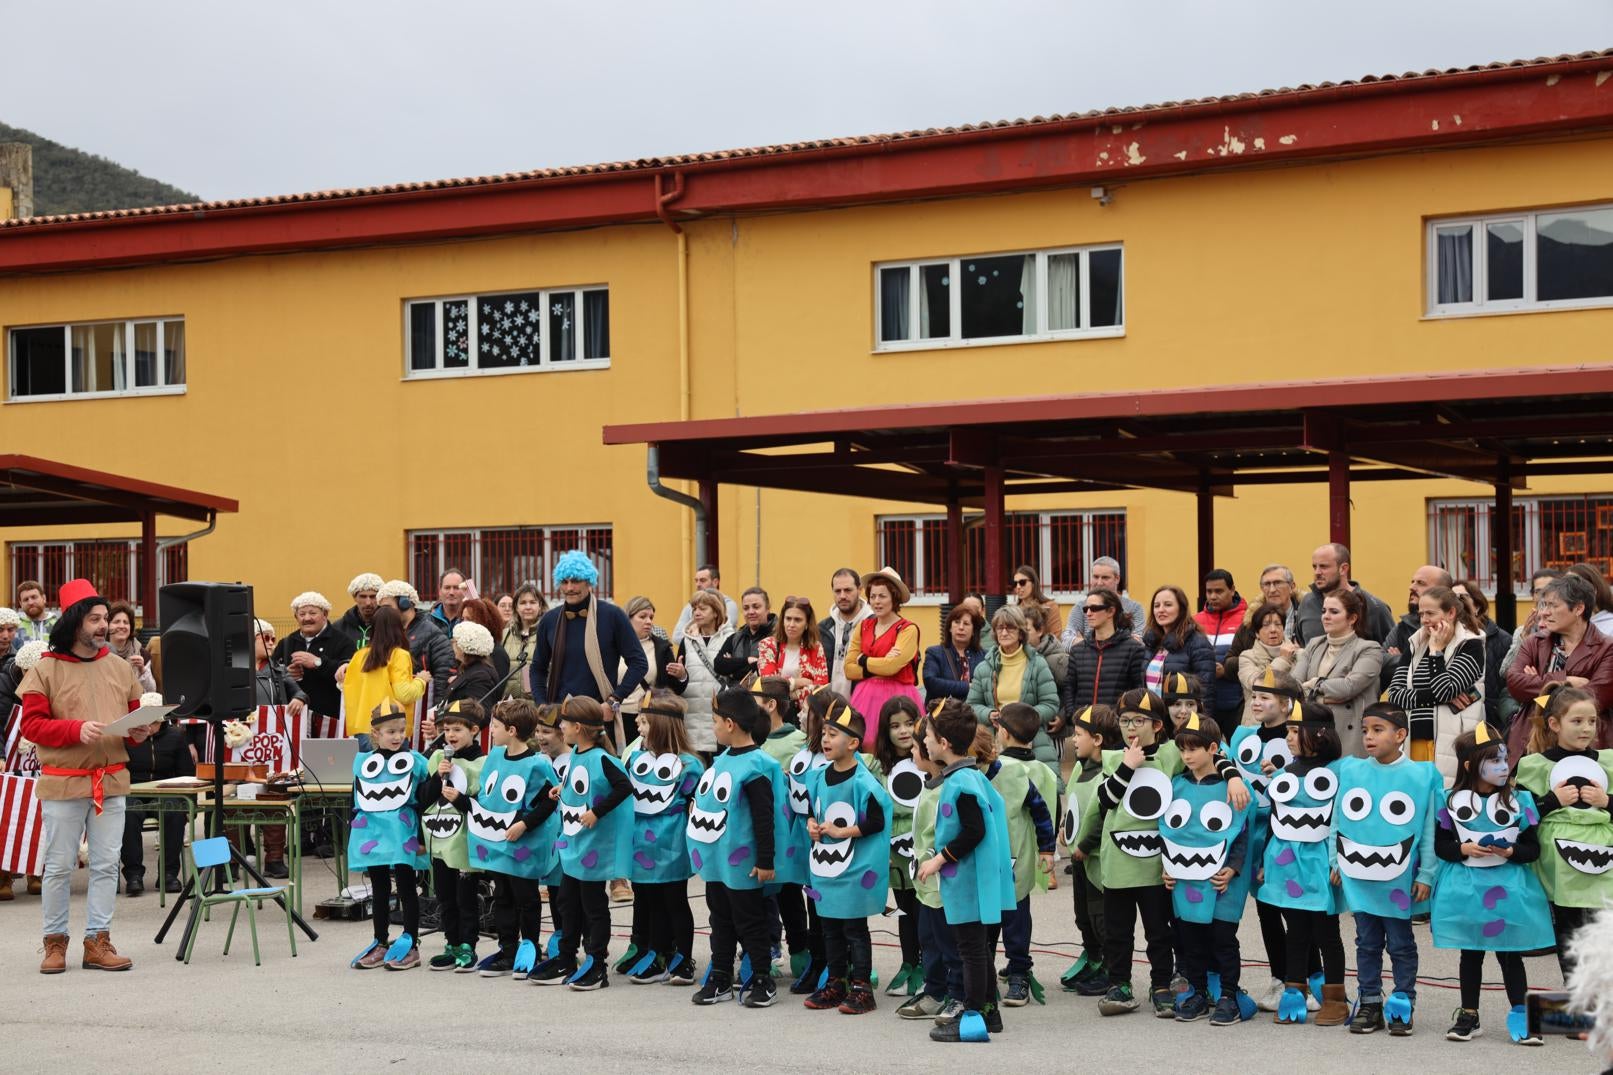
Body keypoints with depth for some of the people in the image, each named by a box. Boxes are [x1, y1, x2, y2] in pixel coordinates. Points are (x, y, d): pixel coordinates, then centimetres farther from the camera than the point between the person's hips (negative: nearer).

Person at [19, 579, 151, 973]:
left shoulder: (120, 667, 10)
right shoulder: (45, 670, -3)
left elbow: (136, 715, 17)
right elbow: (31, 725, -7)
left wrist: (139, 732, -6)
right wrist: (76, 729, -20)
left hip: (112, 781, 4)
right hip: (63, 782, -4)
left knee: (106, 864, 4)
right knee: (59, 866, 3)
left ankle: (98, 941, 10)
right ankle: (55, 941, 15)